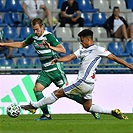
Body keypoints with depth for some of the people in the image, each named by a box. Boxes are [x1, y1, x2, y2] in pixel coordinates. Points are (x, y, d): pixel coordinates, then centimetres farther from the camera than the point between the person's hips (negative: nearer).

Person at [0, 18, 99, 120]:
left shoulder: (49, 36, -15)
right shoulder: (33, 37, 6)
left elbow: (63, 50, -21)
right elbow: (21, 45, 22)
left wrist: (51, 47, -38)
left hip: (55, 69, -7)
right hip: (45, 71, 7)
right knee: (37, 88, -11)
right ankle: (46, 115, -4)